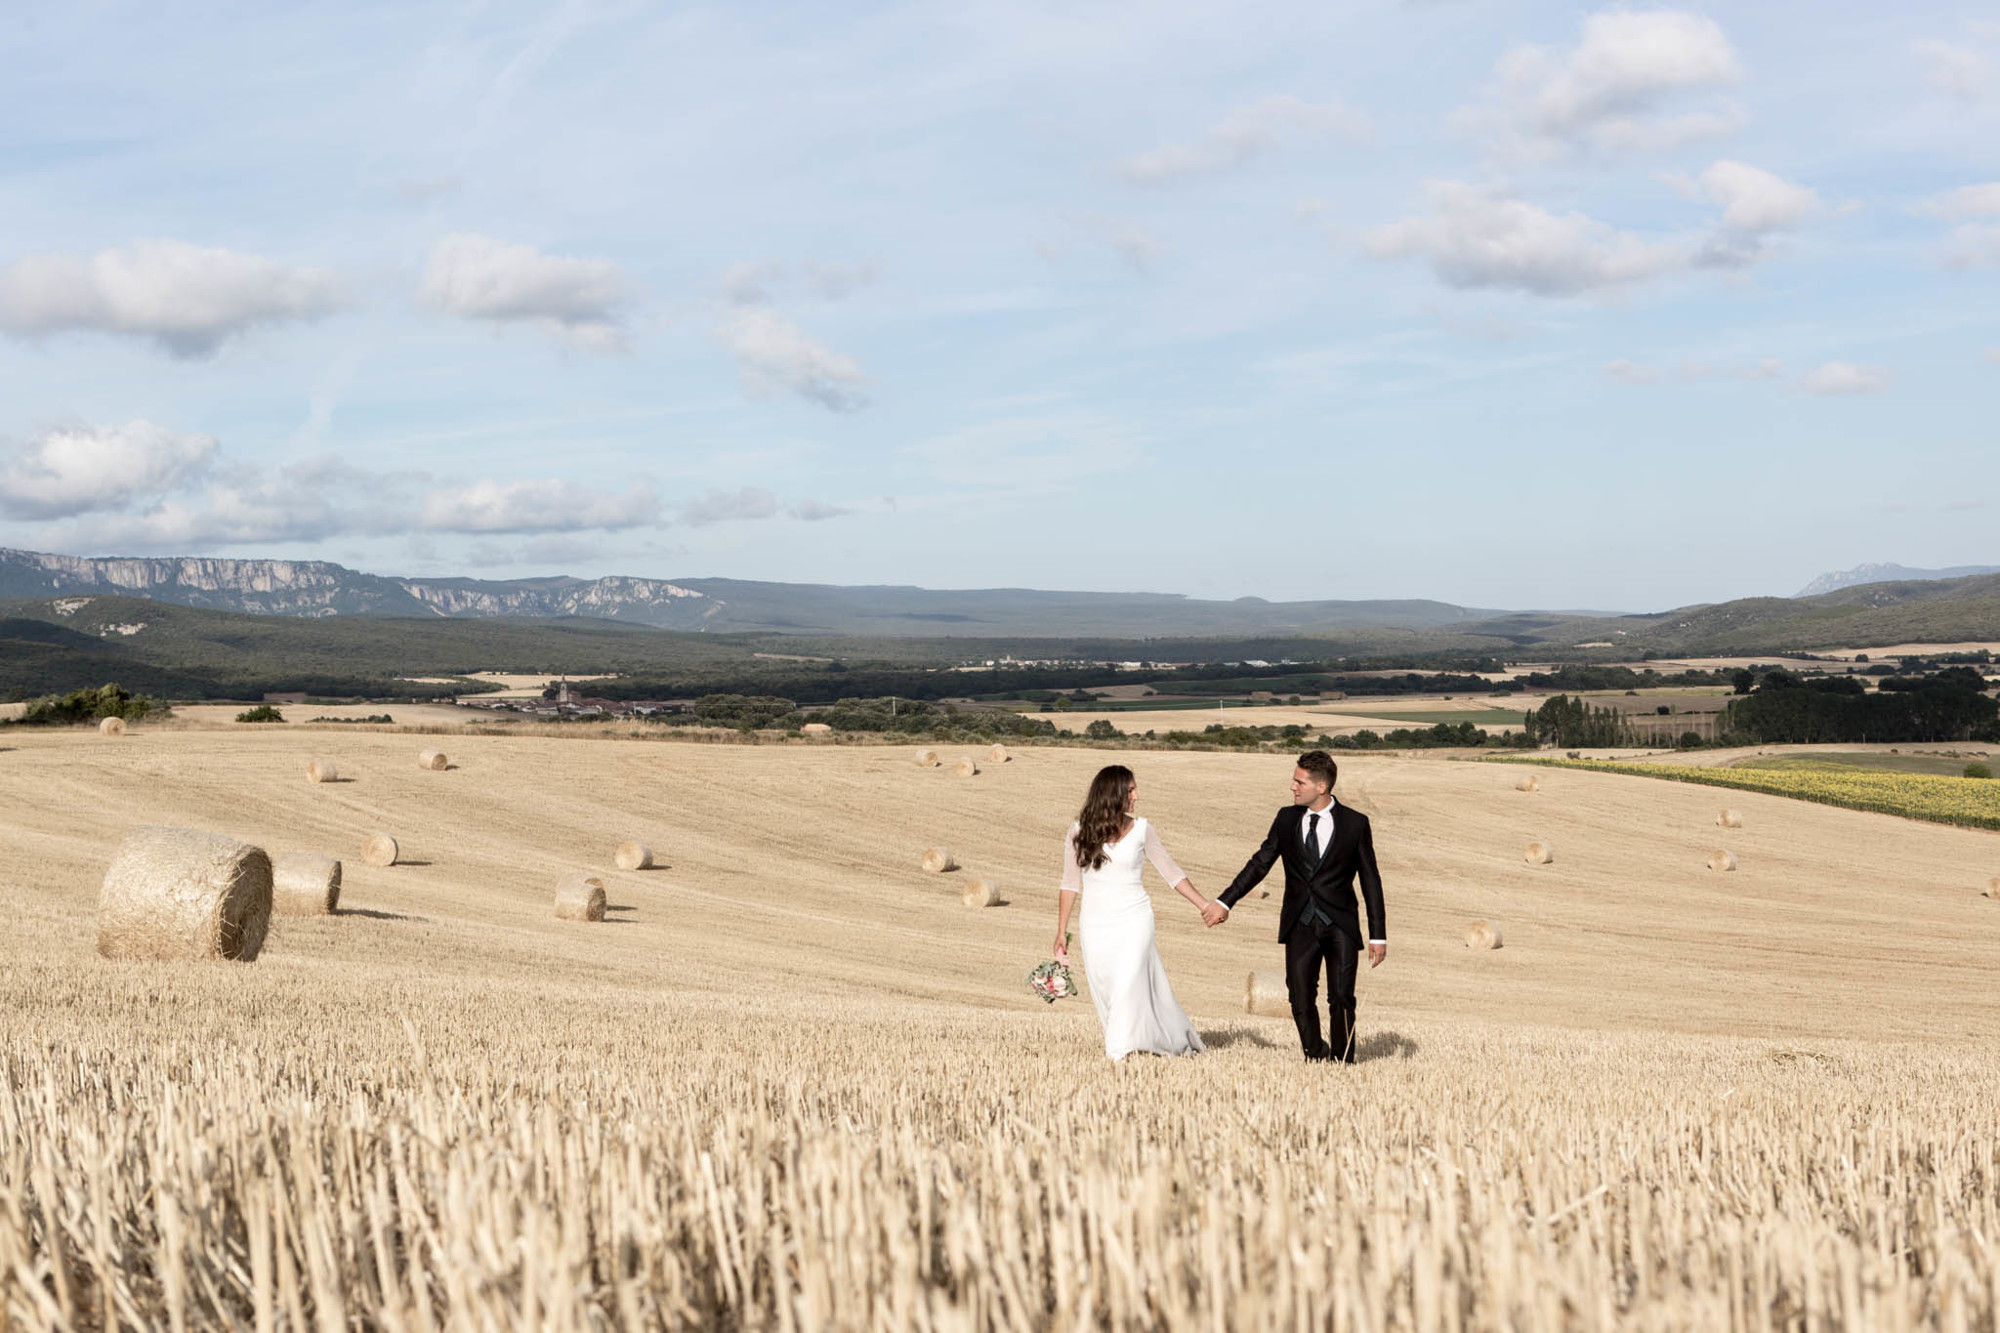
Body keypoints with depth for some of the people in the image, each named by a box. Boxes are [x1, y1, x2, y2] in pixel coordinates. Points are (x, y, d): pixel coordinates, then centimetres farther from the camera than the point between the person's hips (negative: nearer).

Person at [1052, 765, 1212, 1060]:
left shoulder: (1141, 830, 0)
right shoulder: (1079, 832, 1)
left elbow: (1171, 872, 6)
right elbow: (1070, 884, 7)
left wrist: (1203, 904, -1)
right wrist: (1062, 932, 7)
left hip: (1134, 919, -2)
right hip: (1095, 923, 2)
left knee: (1129, 984, -14)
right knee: (1103, 990, 3)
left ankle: (1119, 1052, -14)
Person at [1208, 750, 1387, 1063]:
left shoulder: (1355, 824, -3)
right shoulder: (1287, 819, 5)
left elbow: (1370, 881, 1)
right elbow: (1259, 864, 12)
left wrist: (1378, 935, -1)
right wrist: (1225, 902, 9)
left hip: (1340, 927, -2)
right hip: (1300, 926, 2)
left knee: (1342, 1000, -5)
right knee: (1301, 1000, -2)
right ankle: (1316, 1058, 16)